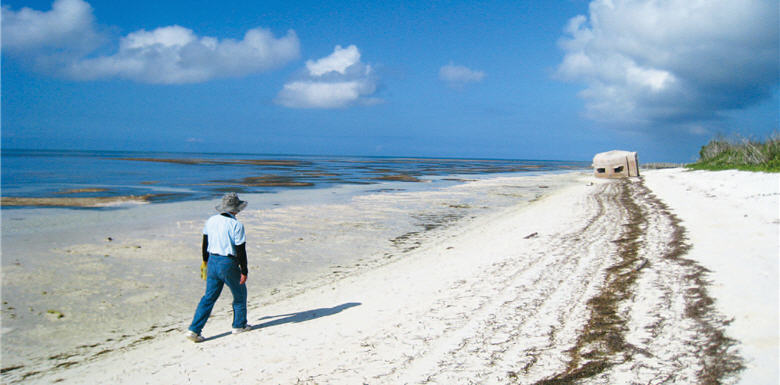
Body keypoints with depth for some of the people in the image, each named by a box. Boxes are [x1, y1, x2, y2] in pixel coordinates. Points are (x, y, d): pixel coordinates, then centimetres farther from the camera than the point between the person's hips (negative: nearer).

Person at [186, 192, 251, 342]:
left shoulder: (211, 220, 4)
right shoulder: (236, 225, -15)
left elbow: (205, 242, 14)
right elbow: (241, 251, -14)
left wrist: (205, 260, 27)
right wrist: (244, 271, -8)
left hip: (212, 261, 6)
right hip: (229, 264, -6)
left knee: (209, 297, 11)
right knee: (240, 293, 16)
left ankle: (194, 329, 5)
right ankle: (239, 325, 28)